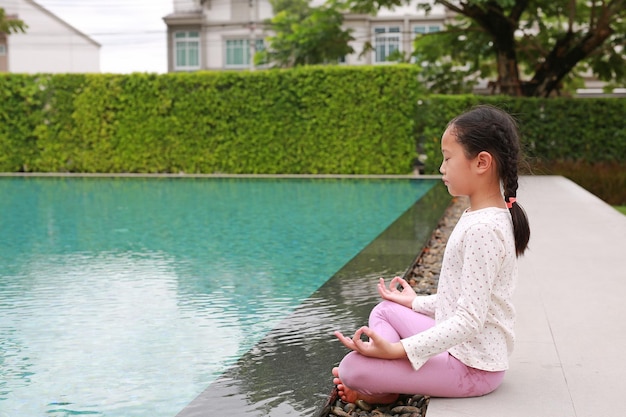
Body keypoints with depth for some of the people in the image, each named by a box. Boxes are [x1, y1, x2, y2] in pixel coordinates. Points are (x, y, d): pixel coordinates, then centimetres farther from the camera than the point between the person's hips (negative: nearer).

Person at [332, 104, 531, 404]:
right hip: (461, 344, 11)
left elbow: (469, 320, -27)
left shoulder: (483, 228, -24)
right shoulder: (479, 217, 7)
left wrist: (398, 349, -29)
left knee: (352, 367, -20)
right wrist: (418, 303, 27)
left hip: (472, 366, -10)